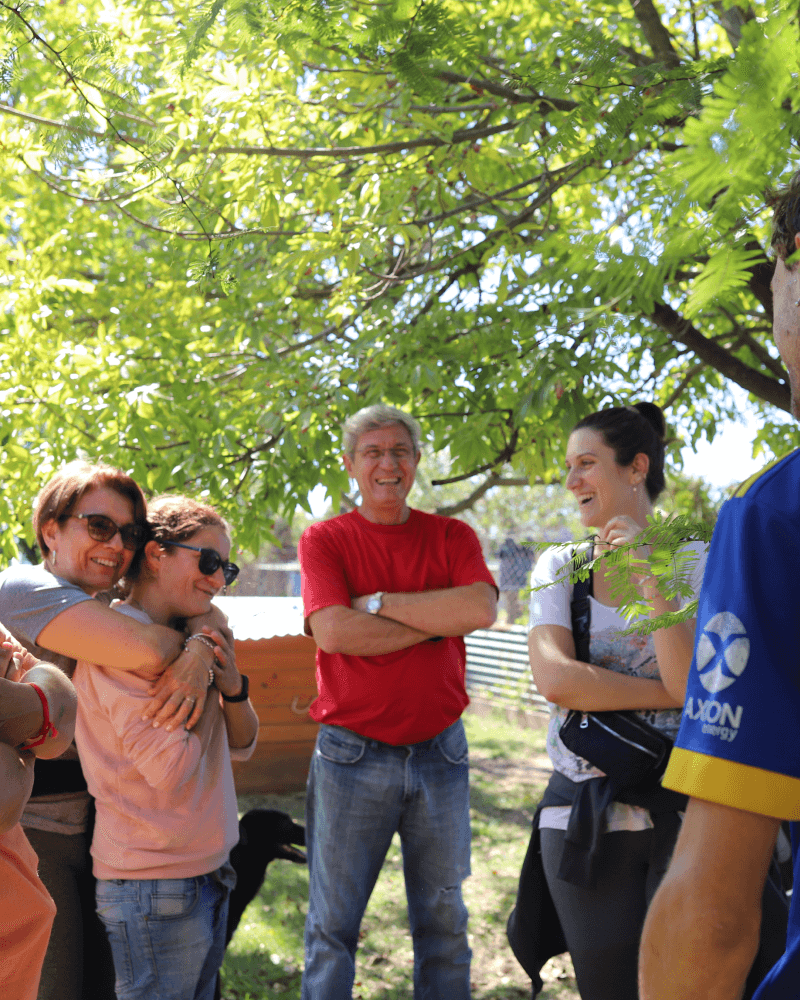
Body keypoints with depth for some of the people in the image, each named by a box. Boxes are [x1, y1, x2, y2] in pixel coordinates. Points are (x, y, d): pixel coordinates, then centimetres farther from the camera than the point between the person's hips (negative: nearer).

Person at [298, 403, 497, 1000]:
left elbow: (482, 609, -14)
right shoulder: (324, 540, 0)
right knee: (332, 925, 8)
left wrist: (379, 602, -13)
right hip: (351, 756, -2)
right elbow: (333, 631, -16)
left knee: (444, 922, 14)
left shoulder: (452, 537, 5)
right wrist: (437, 622, -13)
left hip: (440, 752, 2)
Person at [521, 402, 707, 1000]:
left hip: (680, 814, -1)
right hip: (585, 814, 2)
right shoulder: (560, 568, 5)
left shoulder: (699, 564, 0)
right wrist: (668, 692, -11)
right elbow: (556, 681, -10)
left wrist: (649, 576, -16)